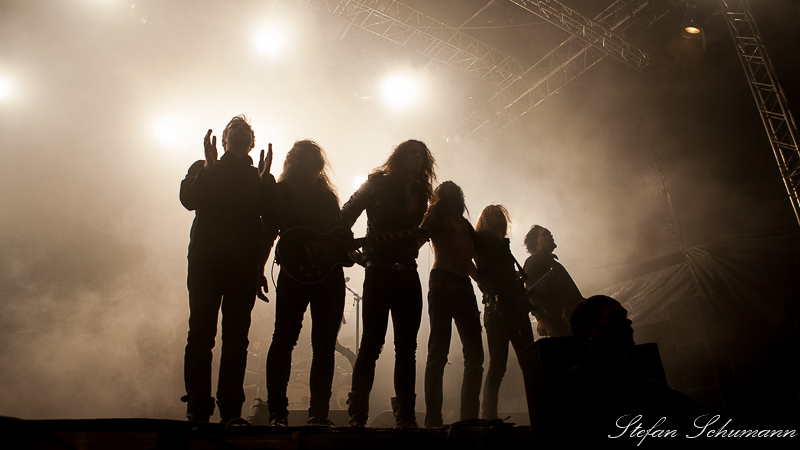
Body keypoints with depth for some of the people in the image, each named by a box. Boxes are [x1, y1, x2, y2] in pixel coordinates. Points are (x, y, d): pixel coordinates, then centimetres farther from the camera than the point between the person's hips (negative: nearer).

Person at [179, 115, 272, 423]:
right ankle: (197, 407, 4)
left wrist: (263, 179, -8)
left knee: (236, 339, 0)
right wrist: (209, 165, -8)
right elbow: (188, 200, -4)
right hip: (205, 261, -1)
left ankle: (231, 410, 6)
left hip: (244, 265, 1)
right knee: (201, 334, -4)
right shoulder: (203, 169, 16)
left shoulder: (259, 178, 17)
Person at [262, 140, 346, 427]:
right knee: (284, 339, -7)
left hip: (330, 273, 4)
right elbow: (268, 232, 1)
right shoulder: (280, 191, 8)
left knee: (325, 345, 3)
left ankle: (319, 413, 10)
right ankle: (277, 412, 3)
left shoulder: (327, 194, 19)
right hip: (295, 273, -3)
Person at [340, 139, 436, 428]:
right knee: (372, 342, -6)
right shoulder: (377, 184, 5)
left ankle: (405, 416, 11)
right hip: (379, 271, -5)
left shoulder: (421, 194, 17)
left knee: (407, 347, 4)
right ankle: (357, 415, 3)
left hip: (408, 274, 5)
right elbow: (347, 215, -3)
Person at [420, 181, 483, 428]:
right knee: (439, 352, -10)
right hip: (442, 282, -6)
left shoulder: (465, 225, 26)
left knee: (475, 356, 1)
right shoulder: (435, 216, 11)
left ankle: (469, 417, 7)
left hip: (464, 286, 6)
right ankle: (433, 419, -8)